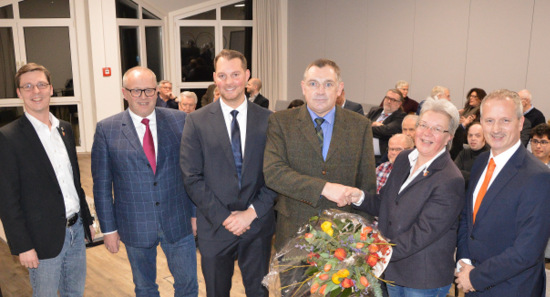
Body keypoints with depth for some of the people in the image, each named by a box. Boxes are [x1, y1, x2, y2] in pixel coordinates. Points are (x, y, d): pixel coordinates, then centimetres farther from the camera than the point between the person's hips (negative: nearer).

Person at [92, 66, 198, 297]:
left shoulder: (180, 120, -3)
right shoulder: (106, 130, -5)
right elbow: (102, 185, -1)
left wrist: (196, 212, 2)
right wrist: (109, 228, -1)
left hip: (178, 222, 1)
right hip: (135, 225, 0)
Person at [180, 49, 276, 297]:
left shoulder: (268, 119, 0)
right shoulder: (197, 121, -3)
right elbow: (192, 177, -6)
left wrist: (252, 213, -11)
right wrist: (223, 217, -12)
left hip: (258, 224, 1)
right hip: (215, 227, -1)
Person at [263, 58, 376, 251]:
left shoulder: (360, 125, 3)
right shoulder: (280, 122, -2)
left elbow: (367, 184, 6)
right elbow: (272, 172, -15)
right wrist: (323, 187, -24)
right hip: (293, 233, -1)